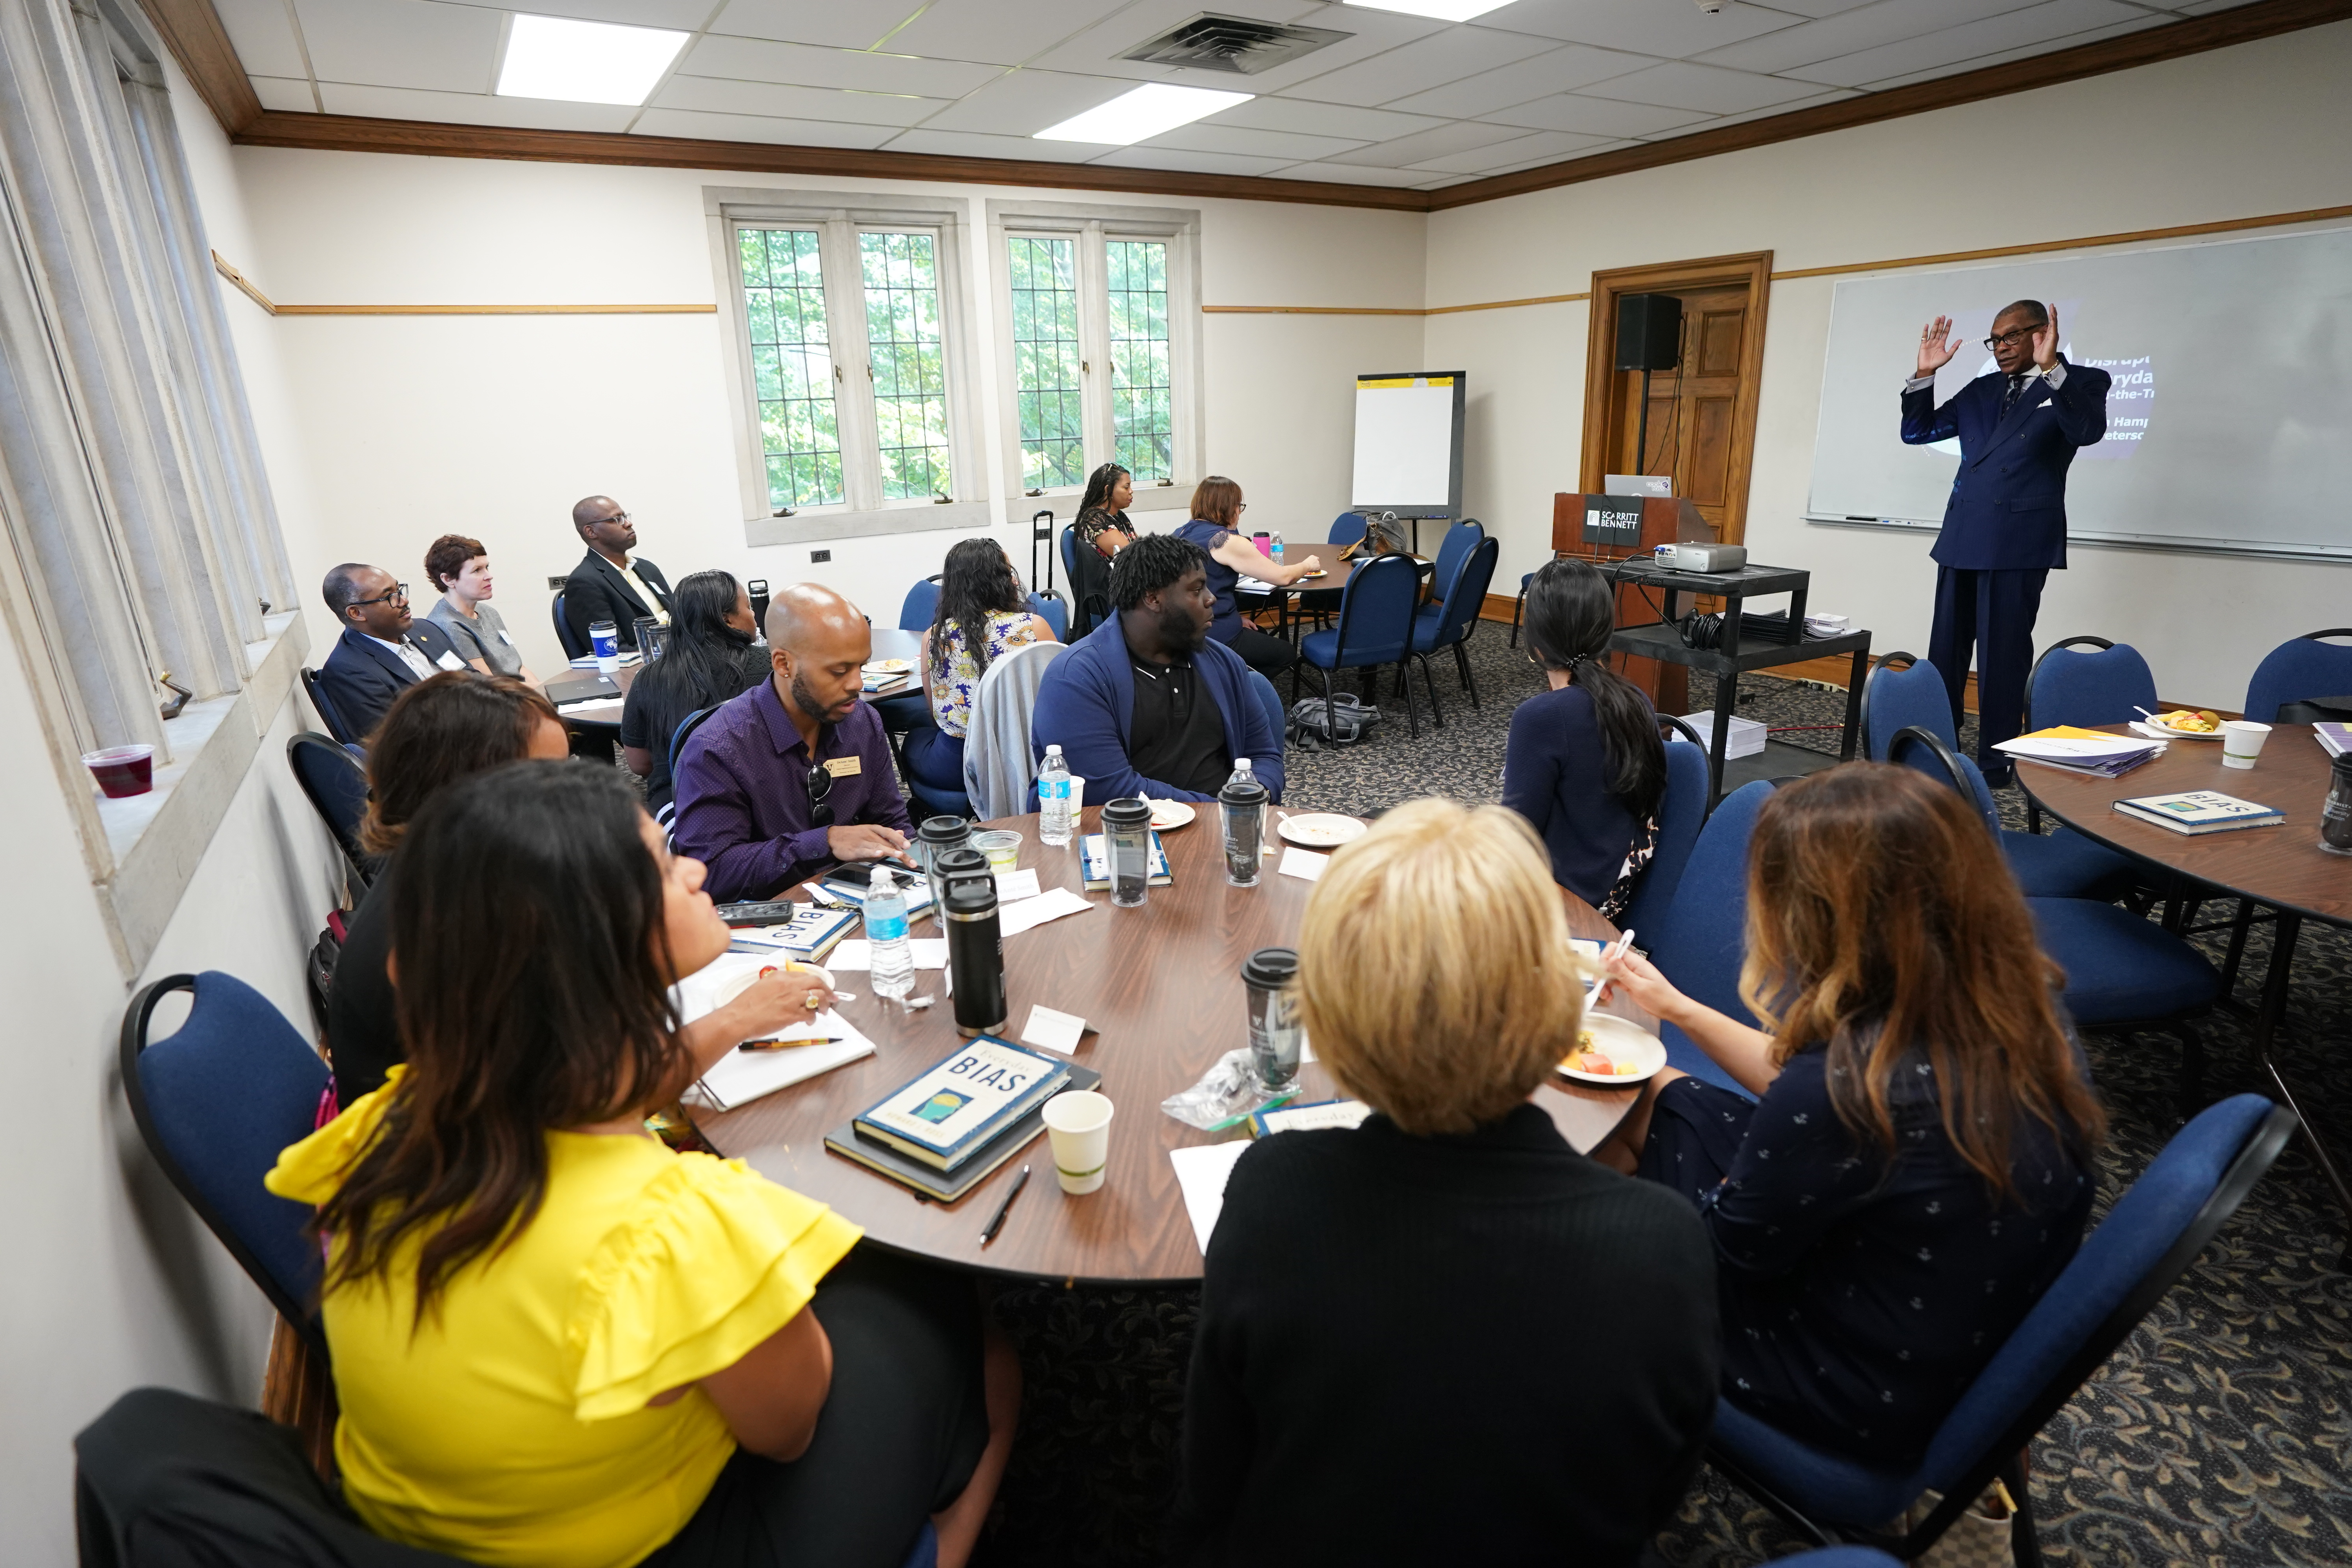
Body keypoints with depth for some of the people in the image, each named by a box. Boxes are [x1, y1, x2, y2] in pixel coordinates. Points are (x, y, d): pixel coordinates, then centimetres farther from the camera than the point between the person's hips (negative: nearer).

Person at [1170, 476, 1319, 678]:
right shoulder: (1227, 541, -16)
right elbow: (1283, 577, -11)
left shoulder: (1180, 534, 8)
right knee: (1288, 654, 14)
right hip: (1218, 637, -9)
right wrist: (1308, 565, 9)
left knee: (1261, 634, 33)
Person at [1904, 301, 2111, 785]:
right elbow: (1917, 432, 17)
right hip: (1962, 534, 6)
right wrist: (1925, 375, 5)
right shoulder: (1981, 390, 17)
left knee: (2002, 654, -3)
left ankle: (1996, 763, 6)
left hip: (2018, 537, -6)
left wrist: (2051, 368, -25)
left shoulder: (2082, 381, 2)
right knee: (1945, 651, 9)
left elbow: (2088, 431, -17)